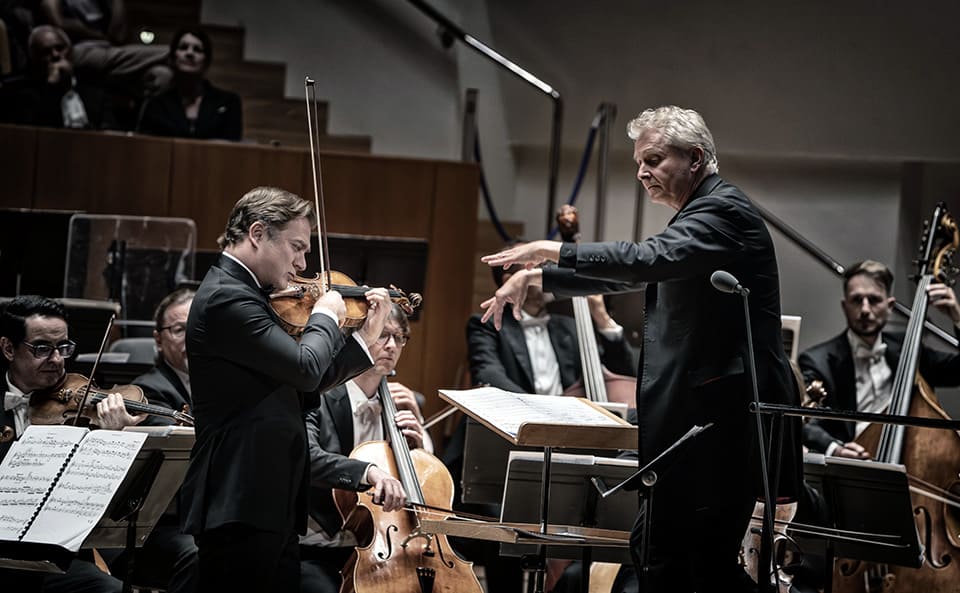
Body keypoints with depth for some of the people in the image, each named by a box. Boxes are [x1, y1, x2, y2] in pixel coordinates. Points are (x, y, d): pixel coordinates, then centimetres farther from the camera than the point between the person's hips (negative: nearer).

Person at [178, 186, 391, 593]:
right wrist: (325, 316, -2)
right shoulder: (226, 298, -15)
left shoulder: (246, 295, 16)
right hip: (240, 508, -10)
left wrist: (365, 339, 18)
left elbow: (303, 382, 22)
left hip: (272, 505, 10)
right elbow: (305, 368, -20)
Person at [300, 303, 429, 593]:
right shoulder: (318, 399, -6)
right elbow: (306, 458, -27)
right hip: (317, 553, -5)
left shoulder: (399, 405, 12)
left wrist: (416, 437, -1)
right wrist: (368, 471, -42)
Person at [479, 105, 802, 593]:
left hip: (724, 415, -11)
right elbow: (624, 276, 27)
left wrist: (554, 250, -23)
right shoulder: (698, 217, 20)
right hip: (692, 414, 11)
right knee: (656, 550, 11)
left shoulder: (725, 210, -12)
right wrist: (536, 277, 17)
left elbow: (648, 260, -28)